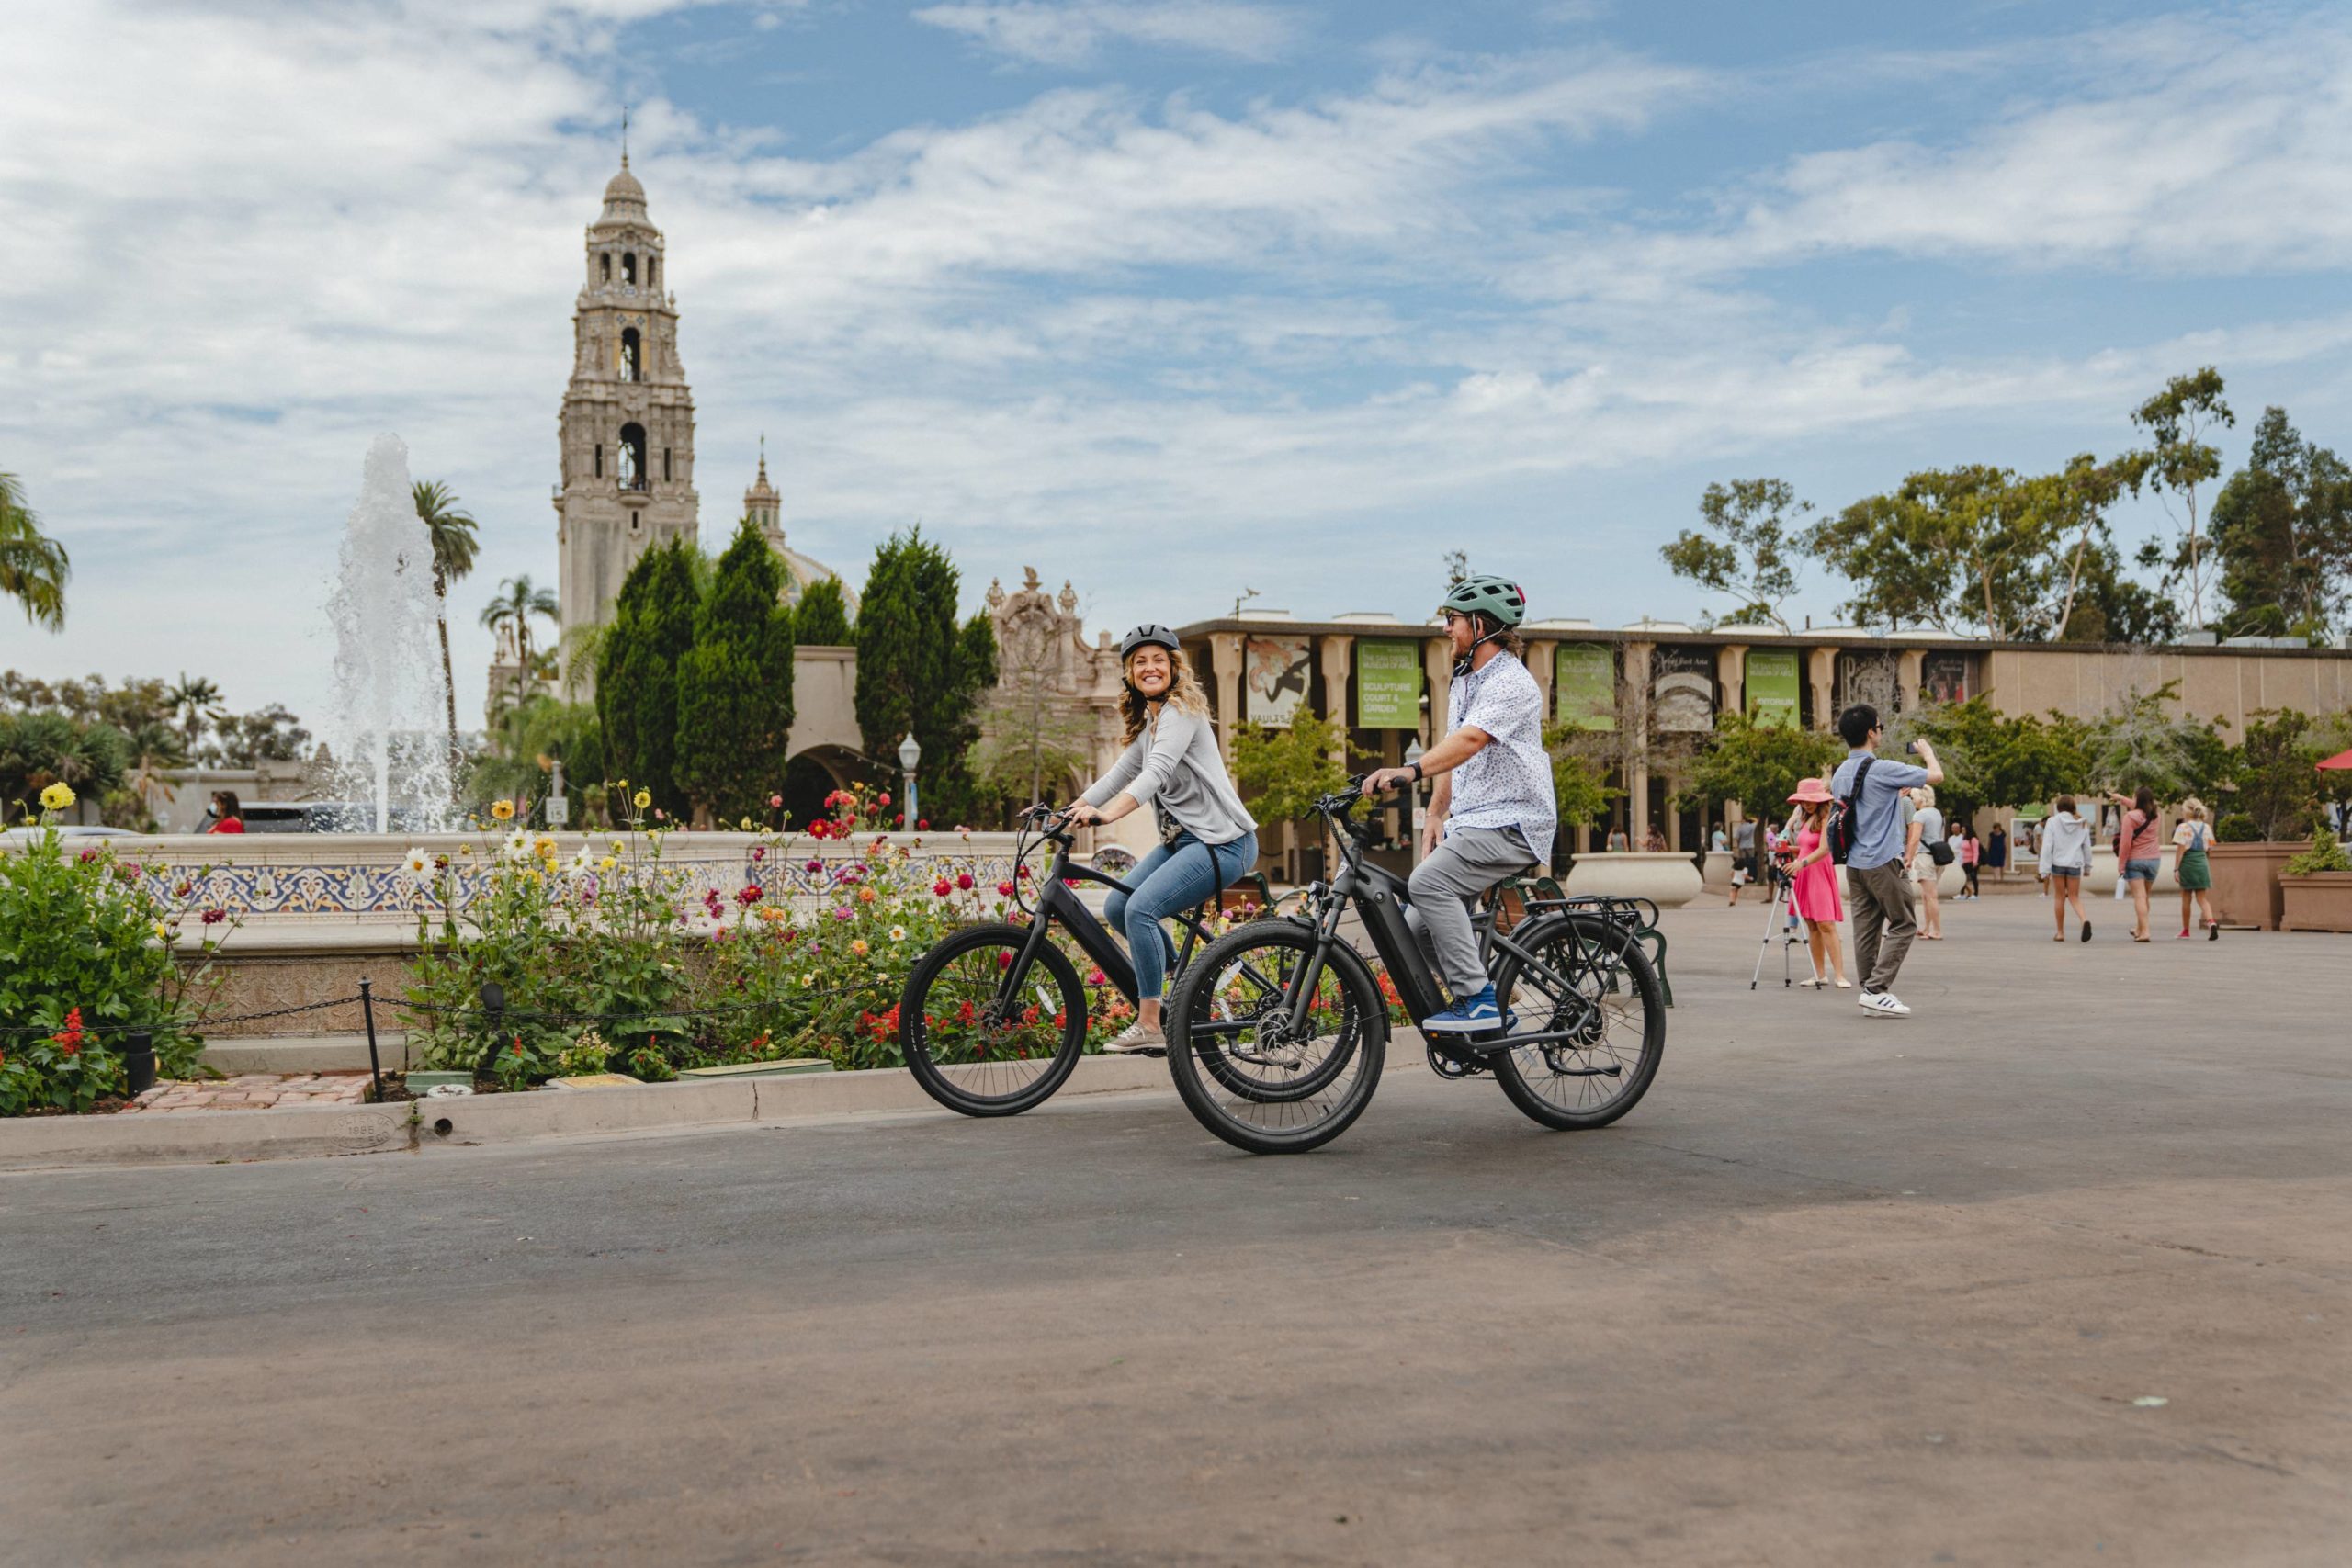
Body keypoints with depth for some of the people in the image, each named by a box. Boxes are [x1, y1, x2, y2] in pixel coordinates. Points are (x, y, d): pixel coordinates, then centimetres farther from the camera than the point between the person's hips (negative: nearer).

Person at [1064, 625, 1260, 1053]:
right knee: (1116, 908, 3)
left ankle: (1149, 1026, -17)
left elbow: (1157, 773, -27)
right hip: (1183, 838, 10)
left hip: (1221, 841, -10)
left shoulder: (1180, 710, -12)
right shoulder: (1148, 722, 17)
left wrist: (1107, 814, -40)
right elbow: (1120, 773, 15)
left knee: (1141, 909, -23)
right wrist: (1065, 812, 5)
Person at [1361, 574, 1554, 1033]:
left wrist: (1411, 771, -45)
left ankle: (1476, 1000, -23)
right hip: (1470, 823, 10)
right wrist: (1435, 815, 8)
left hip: (1511, 823, -10)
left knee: (1429, 883, -28)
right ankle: (1489, 1012, 18)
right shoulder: (1465, 682, 18)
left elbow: (1470, 740, -32)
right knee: (1421, 925, 6)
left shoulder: (1511, 683, -14)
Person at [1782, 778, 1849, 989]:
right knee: (1811, 926, 6)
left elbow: (1824, 849, -20)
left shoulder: (1826, 818, -8)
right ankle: (1820, 975, 9)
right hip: (1804, 875, 8)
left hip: (1820, 874, -8)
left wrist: (1802, 863, -31)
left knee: (1826, 925, -13)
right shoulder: (1806, 819, 17)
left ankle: (1840, 975, -14)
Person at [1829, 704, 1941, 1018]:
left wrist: (1898, 794, 31)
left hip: (1854, 862, 8)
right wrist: (1927, 751, 9)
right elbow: (1936, 775, -10)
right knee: (1903, 925, -1)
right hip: (1883, 861, -8)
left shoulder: (1840, 774, 10)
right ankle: (1876, 990, -9)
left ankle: (1871, 991, 9)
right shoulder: (1882, 769, -15)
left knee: (1866, 928, 8)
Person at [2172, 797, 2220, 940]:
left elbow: (2181, 850, -11)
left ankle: (2185, 931, 15)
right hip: (2202, 863, 4)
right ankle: (2211, 922, -20)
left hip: (2187, 864, -4)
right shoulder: (2206, 827, 7)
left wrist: (2176, 868, -9)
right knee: (2202, 899, 5)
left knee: (2186, 899, 7)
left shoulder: (2183, 827, -9)